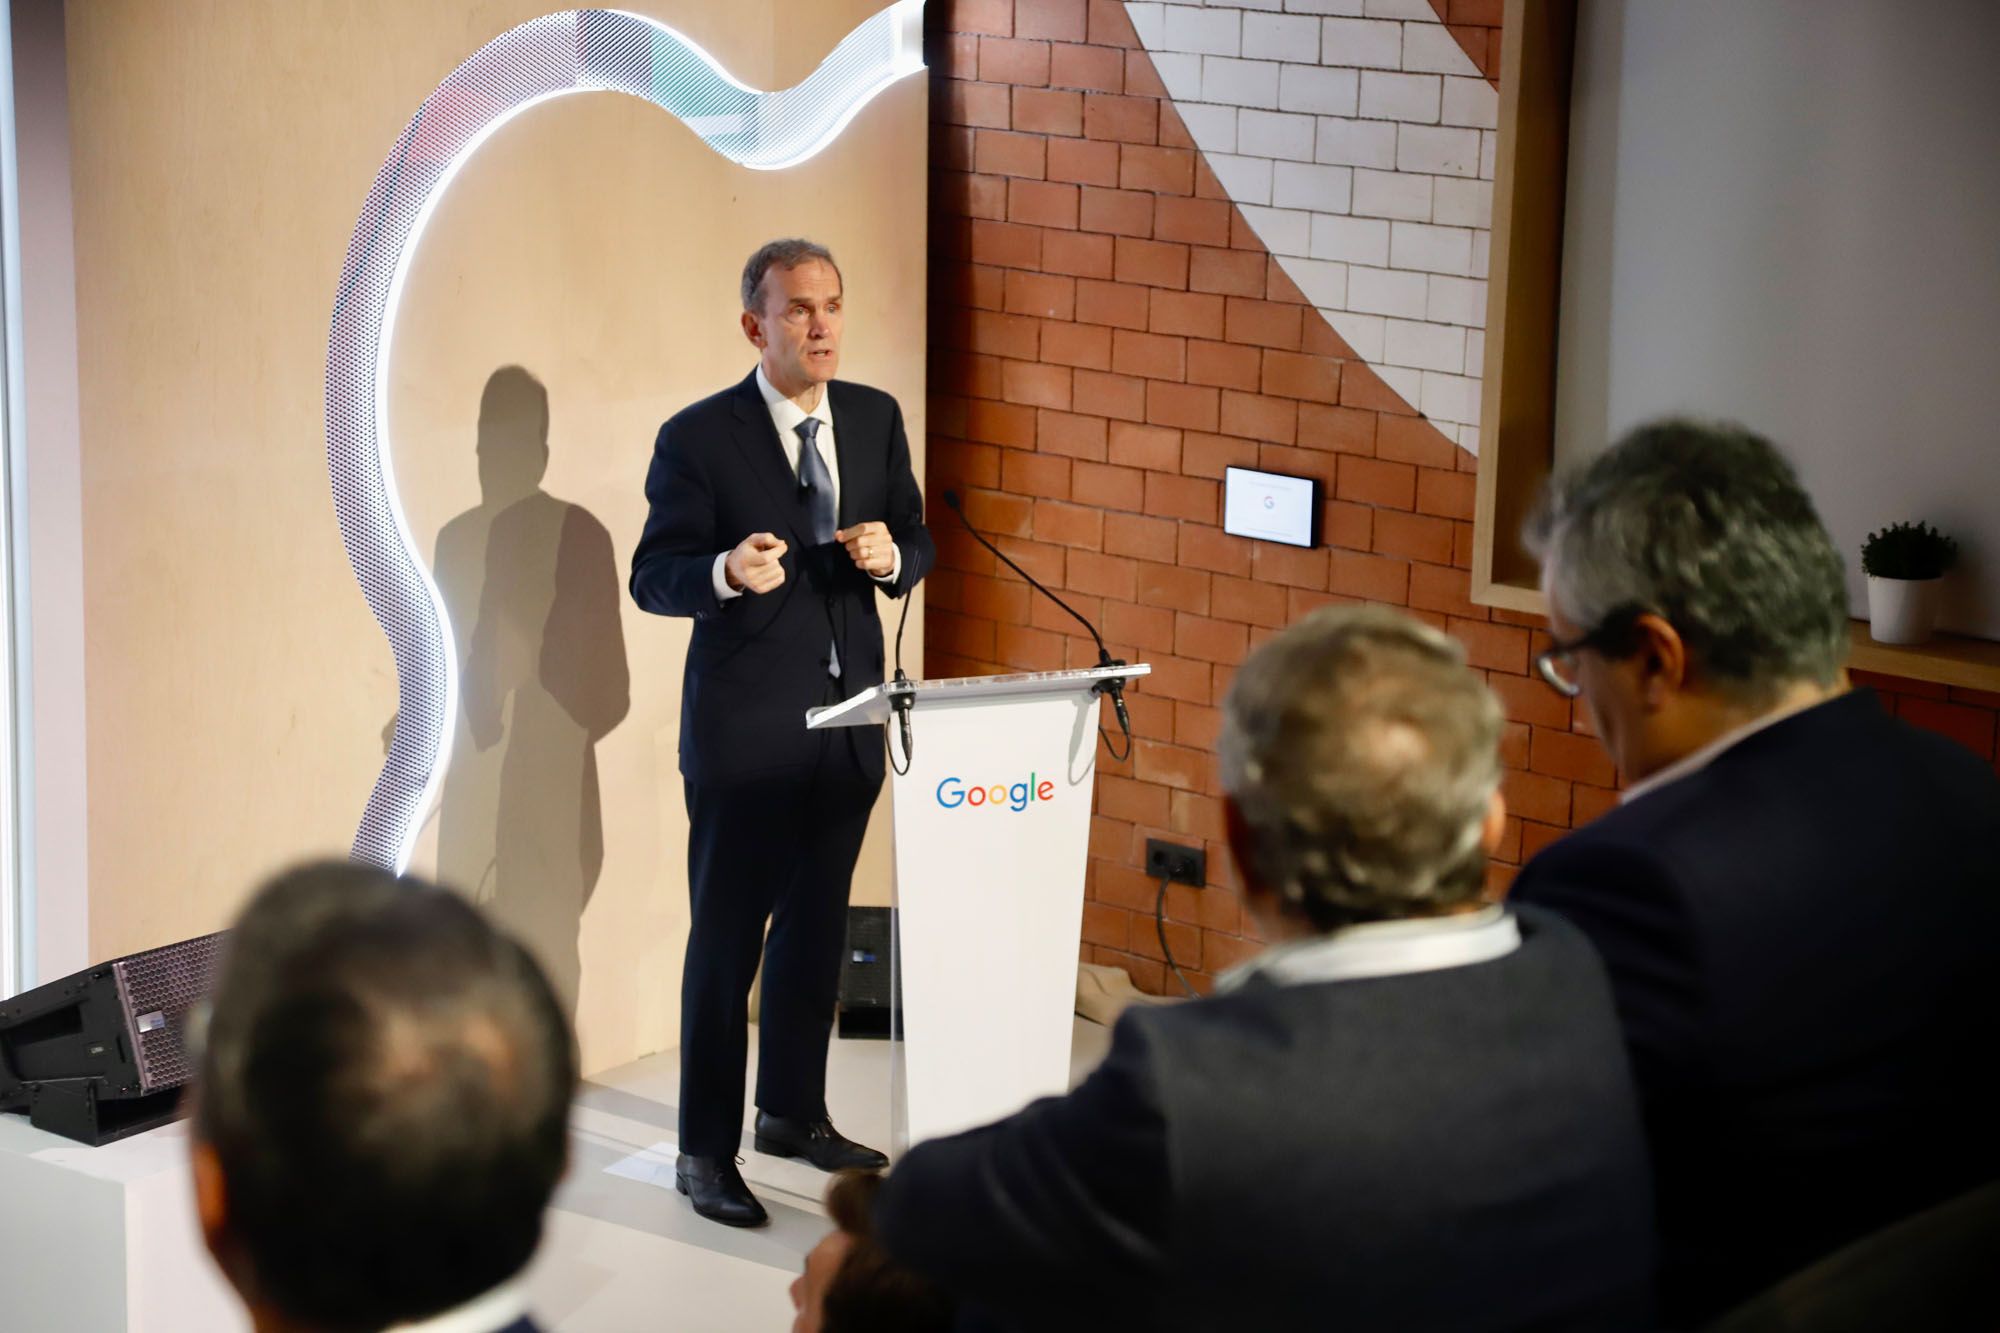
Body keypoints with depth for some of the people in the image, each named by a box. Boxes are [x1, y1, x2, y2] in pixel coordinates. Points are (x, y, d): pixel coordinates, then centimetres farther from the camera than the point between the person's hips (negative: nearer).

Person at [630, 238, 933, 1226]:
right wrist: (726, 572, -30)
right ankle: (705, 1150, 7)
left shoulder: (876, 419, 5)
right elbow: (653, 577, -9)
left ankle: (794, 1113, 33)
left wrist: (891, 557, -12)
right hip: (746, 725, -6)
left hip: (850, 717, 6)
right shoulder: (699, 437, -10)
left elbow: (915, 543, 12)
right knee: (726, 936, -1)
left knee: (816, 924, 18)